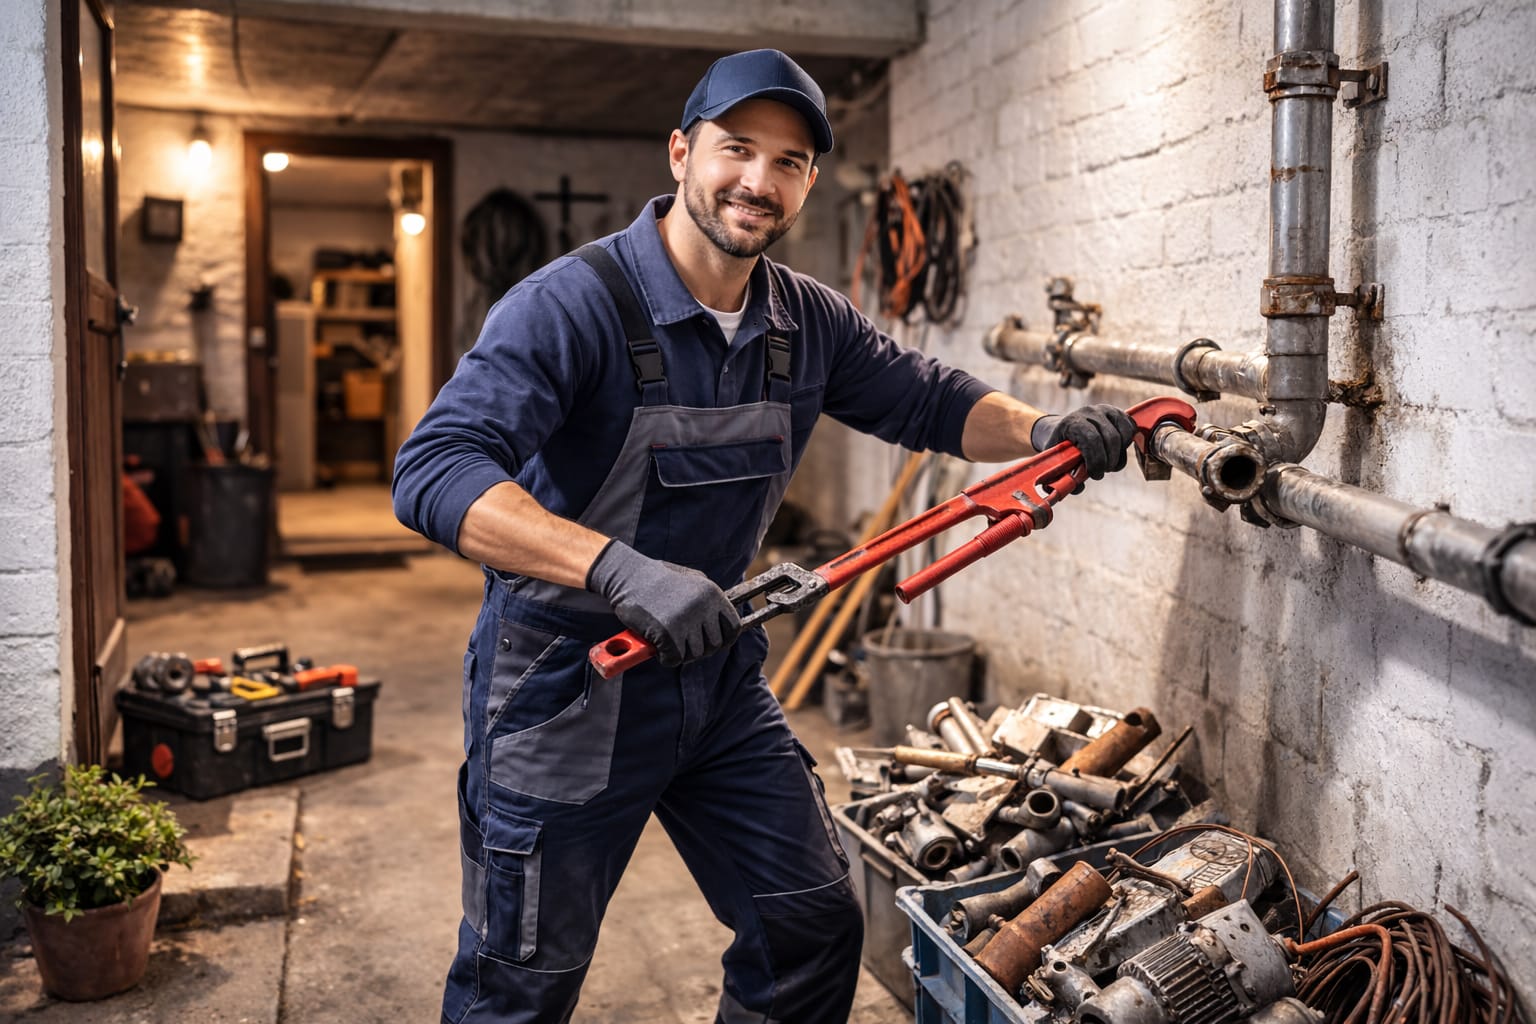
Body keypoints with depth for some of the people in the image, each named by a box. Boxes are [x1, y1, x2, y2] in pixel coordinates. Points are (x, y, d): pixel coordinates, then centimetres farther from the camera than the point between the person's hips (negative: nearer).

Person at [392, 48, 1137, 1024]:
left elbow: (932, 401, 12)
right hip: (564, 684, -6)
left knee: (815, 928, 15)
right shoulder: (572, 304, -21)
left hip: (719, 676, 6)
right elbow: (434, 473, -32)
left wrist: (1047, 430, -8)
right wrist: (621, 570, -45)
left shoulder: (808, 322, 0)